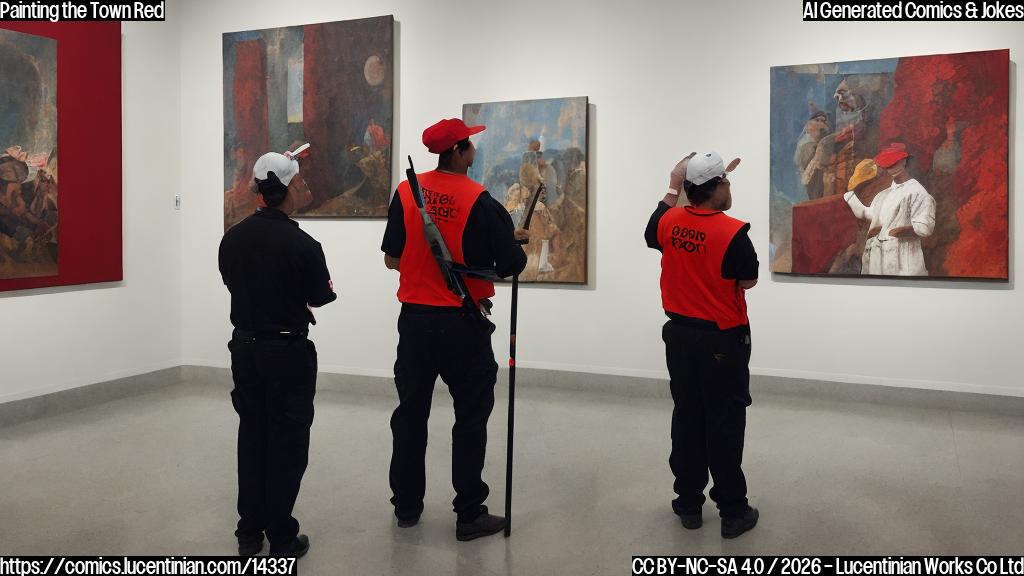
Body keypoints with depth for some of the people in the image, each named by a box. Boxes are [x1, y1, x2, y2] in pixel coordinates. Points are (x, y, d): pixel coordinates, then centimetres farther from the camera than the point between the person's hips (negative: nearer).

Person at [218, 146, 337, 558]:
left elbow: (233, 283, 10)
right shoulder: (302, 244, -19)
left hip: (244, 347, 6)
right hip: (287, 353, -5)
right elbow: (321, 297, -7)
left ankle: (249, 533, 23)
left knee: (252, 437, 16)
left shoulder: (232, 237, -1)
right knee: (287, 444, 5)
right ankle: (282, 539, 12)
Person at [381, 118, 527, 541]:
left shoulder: (405, 192, -1)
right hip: (463, 322, -4)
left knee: (410, 412, 16)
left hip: (415, 318, 4)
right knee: (470, 418, 8)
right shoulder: (480, 201, -13)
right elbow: (511, 265, -11)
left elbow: (391, 259, 2)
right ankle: (469, 514, 14)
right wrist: (516, 241, 10)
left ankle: (406, 506, 28)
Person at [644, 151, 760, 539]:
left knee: (687, 418, 14)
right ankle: (733, 511, 11)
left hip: (679, 334, 6)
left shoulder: (670, 221, -3)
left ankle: (688, 504, 22)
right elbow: (748, 281, -8)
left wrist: (672, 189, 24)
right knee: (725, 423, 2)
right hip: (722, 340, -5)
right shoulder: (732, 232, -20)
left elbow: (651, 234, 21)